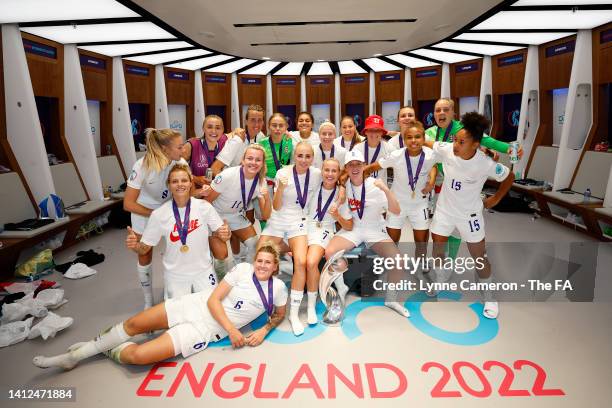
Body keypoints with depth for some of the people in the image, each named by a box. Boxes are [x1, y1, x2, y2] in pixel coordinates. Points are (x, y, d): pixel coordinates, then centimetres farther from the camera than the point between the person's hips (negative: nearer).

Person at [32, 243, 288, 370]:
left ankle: (115, 352, 18)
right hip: (196, 305, 2)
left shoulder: (277, 287, -4)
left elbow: (280, 314, 14)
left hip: (207, 330, -2)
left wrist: (263, 331, -6)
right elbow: (213, 300, -5)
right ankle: (73, 356, 27)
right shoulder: (243, 269, -4)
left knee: (138, 356, -17)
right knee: (132, 324, 3)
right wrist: (231, 329, -16)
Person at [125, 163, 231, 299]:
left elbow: (221, 233, -3)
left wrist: (225, 234, -26)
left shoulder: (204, 206, -10)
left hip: (203, 271, 1)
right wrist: (134, 245, -26)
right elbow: (144, 248, -4)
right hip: (175, 275, 0)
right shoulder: (158, 214, -10)